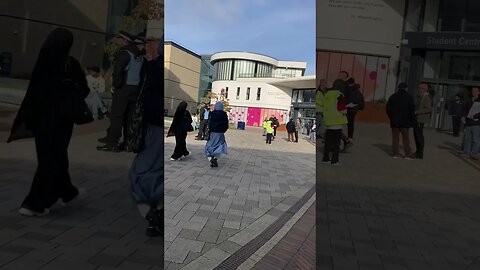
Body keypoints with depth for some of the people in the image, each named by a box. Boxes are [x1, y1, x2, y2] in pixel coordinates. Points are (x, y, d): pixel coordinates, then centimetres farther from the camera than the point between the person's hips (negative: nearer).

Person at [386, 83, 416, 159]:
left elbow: (388, 108, 4)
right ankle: (407, 154, 2)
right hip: (405, 121, -2)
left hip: (394, 121, 2)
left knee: (395, 138, 5)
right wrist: (412, 121, 2)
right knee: (406, 138, 2)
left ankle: (395, 153, 4)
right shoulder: (409, 97, -3)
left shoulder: (393, 97, 4)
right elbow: (412, 110, -6)